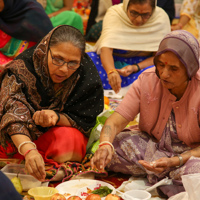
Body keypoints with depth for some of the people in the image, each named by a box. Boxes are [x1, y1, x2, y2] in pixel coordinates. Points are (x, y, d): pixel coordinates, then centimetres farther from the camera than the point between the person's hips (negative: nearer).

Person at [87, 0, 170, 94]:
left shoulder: (161, 18, -12)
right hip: (112, 61, -1)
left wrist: (136, 67, -28)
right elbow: (106, 47, -30)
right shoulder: (114, 13, -16)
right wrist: (111, 72, -50)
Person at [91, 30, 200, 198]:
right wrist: (105, 144, -40)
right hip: (151, 143, 3)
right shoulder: (147, 80, -13)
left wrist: (174, 161, -35)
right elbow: (115, 121, -17)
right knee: (110, 148, -22)